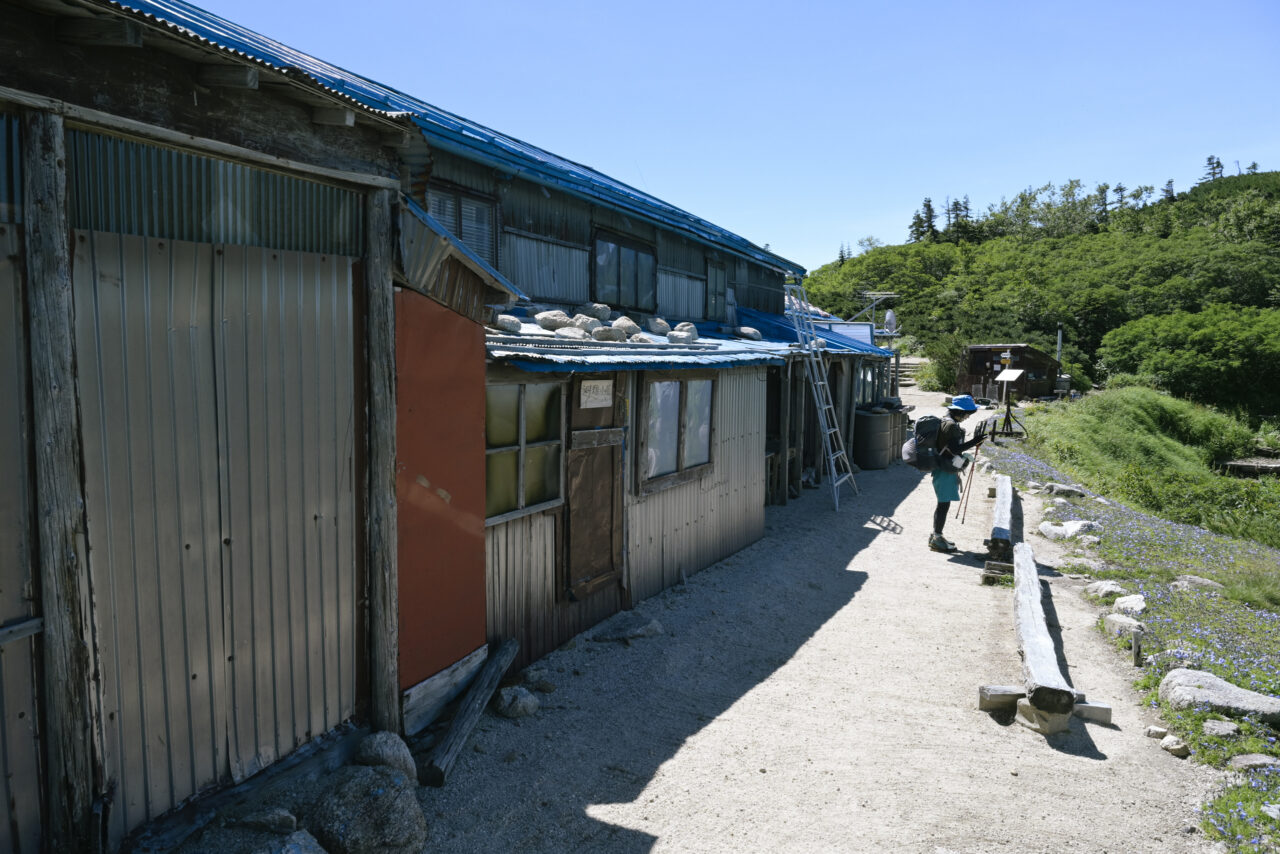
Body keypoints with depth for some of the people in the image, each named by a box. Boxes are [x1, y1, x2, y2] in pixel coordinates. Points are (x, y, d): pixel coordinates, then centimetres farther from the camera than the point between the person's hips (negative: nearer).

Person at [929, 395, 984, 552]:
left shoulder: (949, 423, 14)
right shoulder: (950, 425, -18)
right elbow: (955, 449, -23)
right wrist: (974, 442, -17)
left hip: (947, 470, 10)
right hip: (945, 471, -10)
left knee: (943, 504, 16)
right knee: (944, 504, -5)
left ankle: (936, 536, 24)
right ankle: (936, 539, 1)